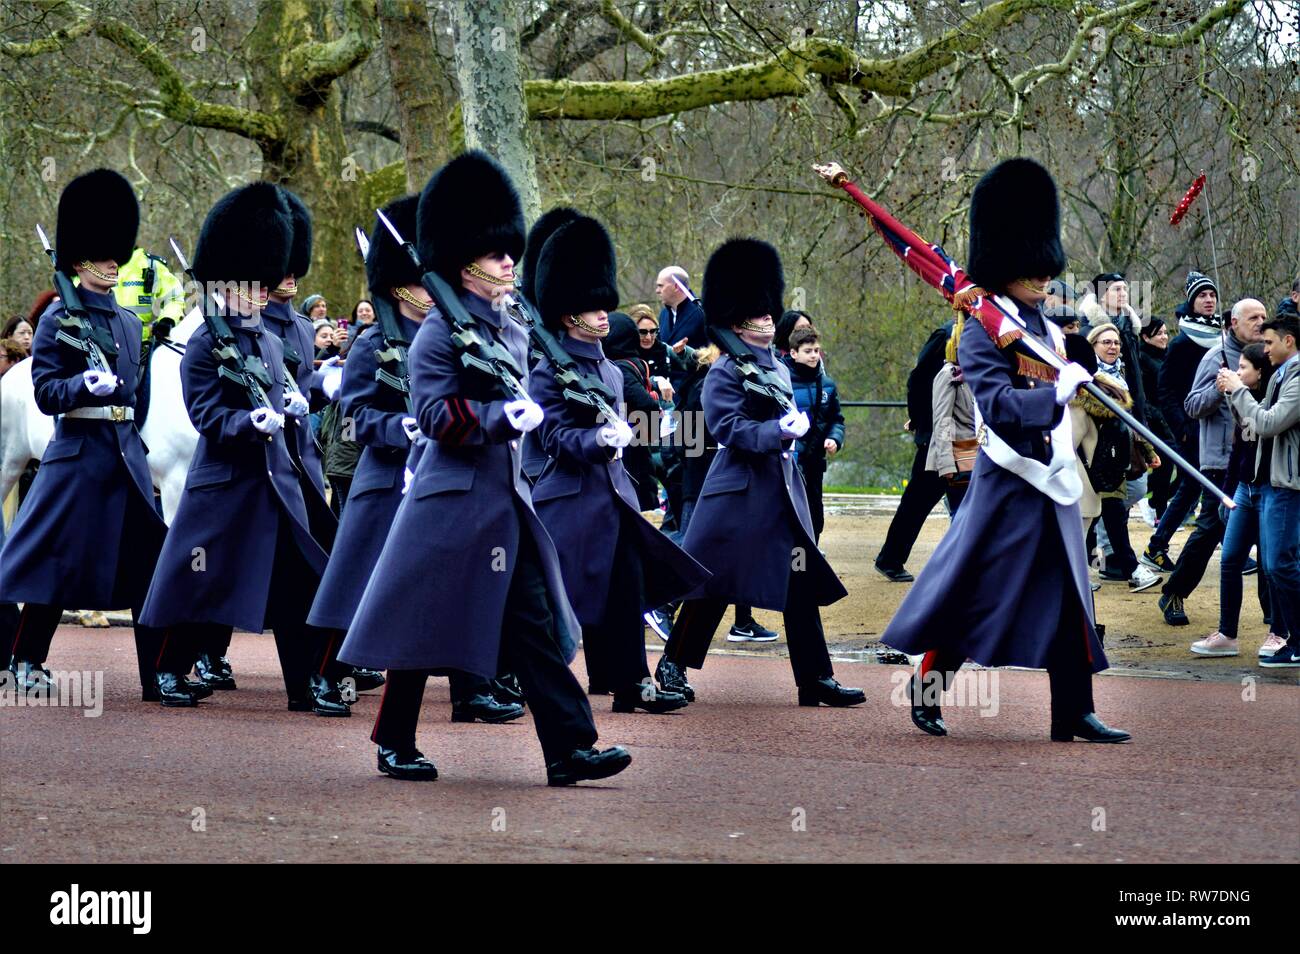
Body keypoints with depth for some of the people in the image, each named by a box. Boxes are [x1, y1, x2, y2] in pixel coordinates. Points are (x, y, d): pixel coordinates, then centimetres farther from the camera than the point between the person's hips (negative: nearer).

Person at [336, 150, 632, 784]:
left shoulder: (512, 328, 15)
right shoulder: (440, 330, -9)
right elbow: (430, 412, -18)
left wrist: (526, 415, 11)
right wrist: (498, 416, -24)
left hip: (504, 499, 8)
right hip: (453, 499, -7)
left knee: (535, 624, 2)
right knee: (426, 626, 2)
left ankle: (569, 749, -1)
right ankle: (393, 744, 15)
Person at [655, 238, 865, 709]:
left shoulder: (780, 369, 15)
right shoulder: (725, 372, -9)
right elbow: (730, 428, -19)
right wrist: (779, 431, -28)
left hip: (782, 489, 7)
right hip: (738, 489, -7)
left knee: (802, 582, 3)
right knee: (713, 582, -1)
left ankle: (815, 679, 6)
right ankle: (673, 665, 12)